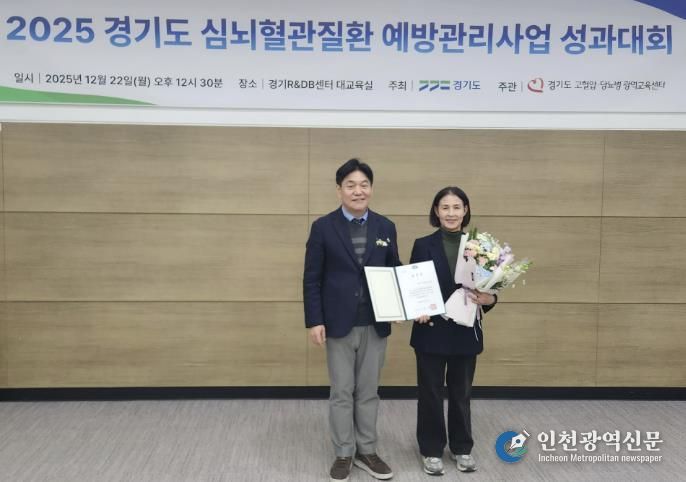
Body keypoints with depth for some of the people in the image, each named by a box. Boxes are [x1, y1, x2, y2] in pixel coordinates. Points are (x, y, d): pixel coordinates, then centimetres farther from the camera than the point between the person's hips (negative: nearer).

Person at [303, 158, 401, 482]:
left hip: (375, 324, 3)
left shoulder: (385, 228, 5)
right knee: (342, 393, 8)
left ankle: (367, 452, 27)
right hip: (338, 324, -2)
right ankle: (344, 454, 23)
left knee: (369, 392, 13)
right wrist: (314, 321, -10)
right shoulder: (323, 227, -3)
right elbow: (312, 279, -4)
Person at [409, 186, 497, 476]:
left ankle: (462, 448, 32)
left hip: (466, 332, 2)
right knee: (431, 393, 9)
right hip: (431, 331, -1)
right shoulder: (423, 245, -3)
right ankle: (431, 450, 25)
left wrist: (488, 298, -18)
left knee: (461, 393, 15)